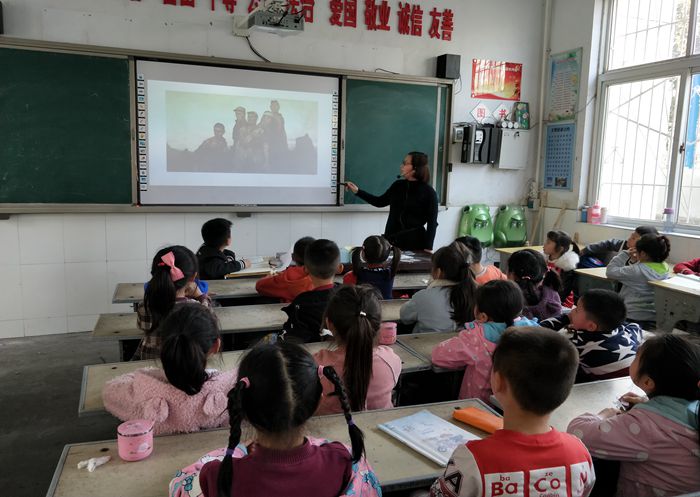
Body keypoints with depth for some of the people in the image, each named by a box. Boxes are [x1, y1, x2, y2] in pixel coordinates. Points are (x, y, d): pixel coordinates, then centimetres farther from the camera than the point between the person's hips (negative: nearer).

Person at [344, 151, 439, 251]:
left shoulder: (428, 192, -8)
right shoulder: (398, 185, 5)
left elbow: (432, 223, -7)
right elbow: (380, 202, 18)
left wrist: (428, 247, -14)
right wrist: (357, 191, 13)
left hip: (414, 243, -4)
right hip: (391, 241, 4)